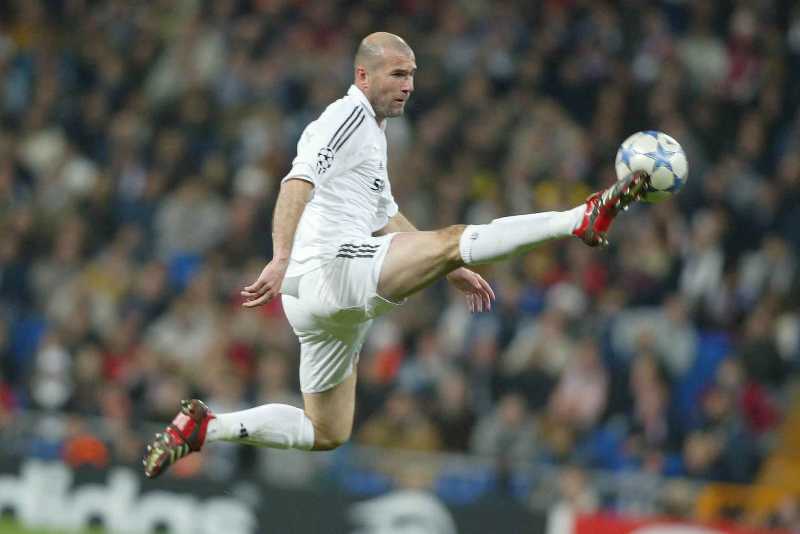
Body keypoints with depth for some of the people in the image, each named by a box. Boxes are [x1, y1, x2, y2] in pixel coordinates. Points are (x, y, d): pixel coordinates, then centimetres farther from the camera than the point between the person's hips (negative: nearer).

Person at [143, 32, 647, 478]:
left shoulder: (373, 130, 27)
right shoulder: (349, 115, -3)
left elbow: (386, 219, 37)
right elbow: (298, 183, -18)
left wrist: (453, 271, 32)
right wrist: (281, 261, -32)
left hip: (325, 304, 10)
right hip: (334, 264, -10)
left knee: (326, 434, 13)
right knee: (453, 239, -24)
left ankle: (204, 427, 13)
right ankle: (582, 218, -33)